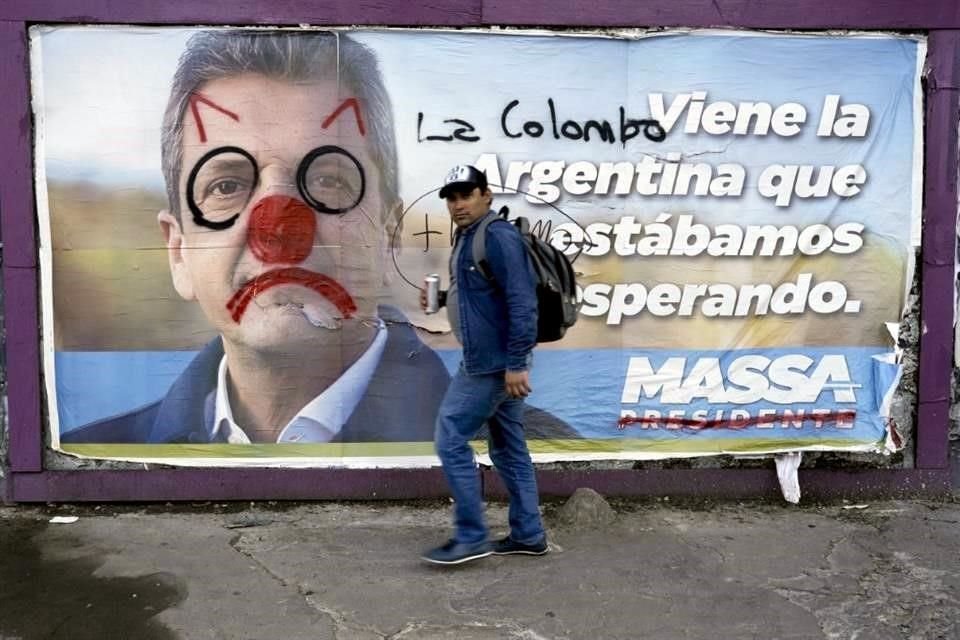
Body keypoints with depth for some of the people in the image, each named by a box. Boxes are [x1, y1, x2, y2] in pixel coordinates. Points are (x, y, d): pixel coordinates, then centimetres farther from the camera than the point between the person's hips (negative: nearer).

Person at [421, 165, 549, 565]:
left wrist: (517, 363, -25)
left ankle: (470, 538, 4)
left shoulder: (498, 237, -16)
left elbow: (522, 301, -23)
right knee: (508, 449, 14)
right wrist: (441, 297, 8)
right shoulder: (467, 237, 15)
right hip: (490, 361, 10)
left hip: (494, 363, -10)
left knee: (451, 441, -5)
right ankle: (528, 535, 23)